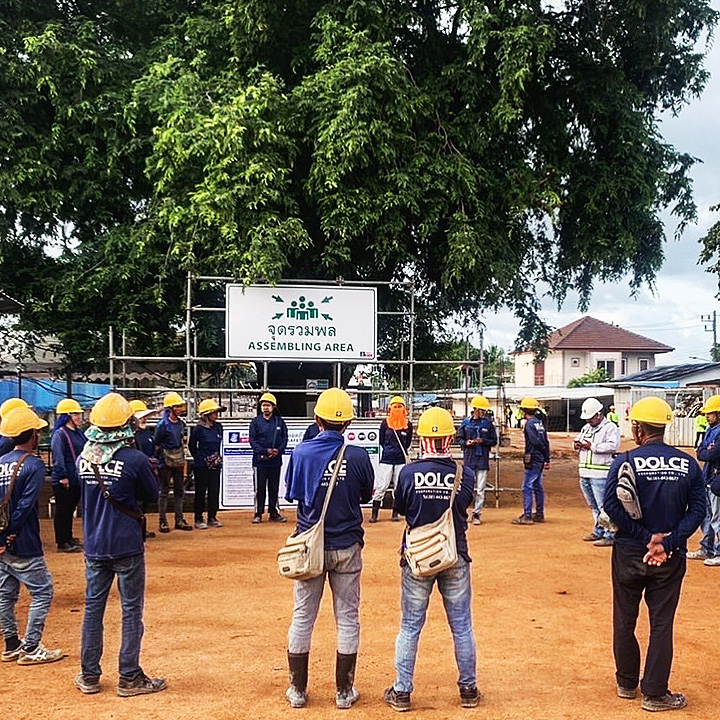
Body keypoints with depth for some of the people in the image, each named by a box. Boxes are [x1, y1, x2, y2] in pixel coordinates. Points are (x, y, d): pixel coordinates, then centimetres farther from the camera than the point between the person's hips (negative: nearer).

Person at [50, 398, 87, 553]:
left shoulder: (79, 433, 13)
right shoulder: (59, 434, -14)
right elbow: (58, 457, -18)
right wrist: (63, 476, -21)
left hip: (76, 480, 8)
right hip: (64, 482, -8)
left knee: (70, 510, 17)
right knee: (62, 511, -1)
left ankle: (68, 539, 27)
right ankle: (62, 543, 5)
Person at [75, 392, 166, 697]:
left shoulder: (83, 458, -2)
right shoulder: (135, 459, -17)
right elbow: (152, 495, -2)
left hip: (94, 547, 5)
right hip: (127, 546, -4)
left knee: (93, 607, 14)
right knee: (131, 610, 6)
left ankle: (89, 676, 21)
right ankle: (130, 678, 11)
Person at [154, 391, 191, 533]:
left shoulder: (181, 423, 6)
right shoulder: (163, 424, -14)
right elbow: (156, 444, -10)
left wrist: (182, 460, 14)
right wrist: (160, 458, -7)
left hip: (179, 462, 7)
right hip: (166, 462, -7)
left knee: (180, 491, 10)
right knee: (164, 492, 2)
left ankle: (179, 520, 19)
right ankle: (163, 521, 8)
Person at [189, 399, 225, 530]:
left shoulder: (218, 427, 4)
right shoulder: (199, 429, -12)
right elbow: (192, 446, -1)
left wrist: (218, 456, 13)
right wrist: (199, 458, 4)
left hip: (215, 464, 5)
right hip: (201, 465, -5)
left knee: (214, 491, 7)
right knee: (200, 492, 3)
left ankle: (212, 517, 18)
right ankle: (198, 519, 10)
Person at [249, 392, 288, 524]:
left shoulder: (279, 421, 7)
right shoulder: (256, 421, 0)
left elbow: (285, 438, 5)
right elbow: (252, 440, -4)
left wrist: (278, 450, -12)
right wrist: (265, 451, -15)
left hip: (276, 460, 2)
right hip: (260, 460, -2)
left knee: (274, 488, 9)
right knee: (259, 488, 1)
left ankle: (274, 513, 17)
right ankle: (258, 514, 8)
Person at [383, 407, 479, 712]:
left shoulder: (409, 473, -13)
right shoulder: (465, 474, -10)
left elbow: (400, 509, 1)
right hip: (455, 560, 1)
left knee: (410, 626, 10)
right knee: (462, 625, 13)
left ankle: (402, 692, 15)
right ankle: (468, 689, 24)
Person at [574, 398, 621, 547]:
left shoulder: (610, 428, -6)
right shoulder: (586, 428, 19)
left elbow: (613, 446, -19)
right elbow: (578, 439, 29)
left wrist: (592, 446, -19)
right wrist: (577, 444, 5)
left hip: (600, 474, -8)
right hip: (584, 473, 8)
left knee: (604, 506, -8)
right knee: (593, 506, 15)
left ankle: (609, 535, -4)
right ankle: (598, 531, 25)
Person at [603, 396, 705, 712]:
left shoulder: (626, 461, -10)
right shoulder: (688, 464, -2)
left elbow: (612, 505, -18)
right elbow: (698, 509, -7)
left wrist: (646, 537, -13)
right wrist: (666, 543, -12)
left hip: (629, 553, -1)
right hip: (671, 558, 1)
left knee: (624, 621, 14)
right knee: (661, 624, 9)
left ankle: (627, 684, 27)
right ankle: (654, 693, 12)